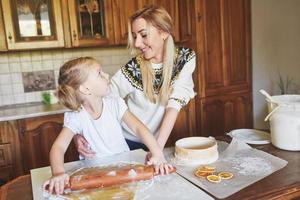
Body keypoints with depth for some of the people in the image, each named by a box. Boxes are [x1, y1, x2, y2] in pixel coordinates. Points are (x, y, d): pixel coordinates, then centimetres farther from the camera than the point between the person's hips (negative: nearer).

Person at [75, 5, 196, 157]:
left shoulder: (185, 59, -16)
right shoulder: (132, 69, -20)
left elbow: (174, 105, -22)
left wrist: (158, 147, -30)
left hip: (158, 141, 2)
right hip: (126, 141, -1)